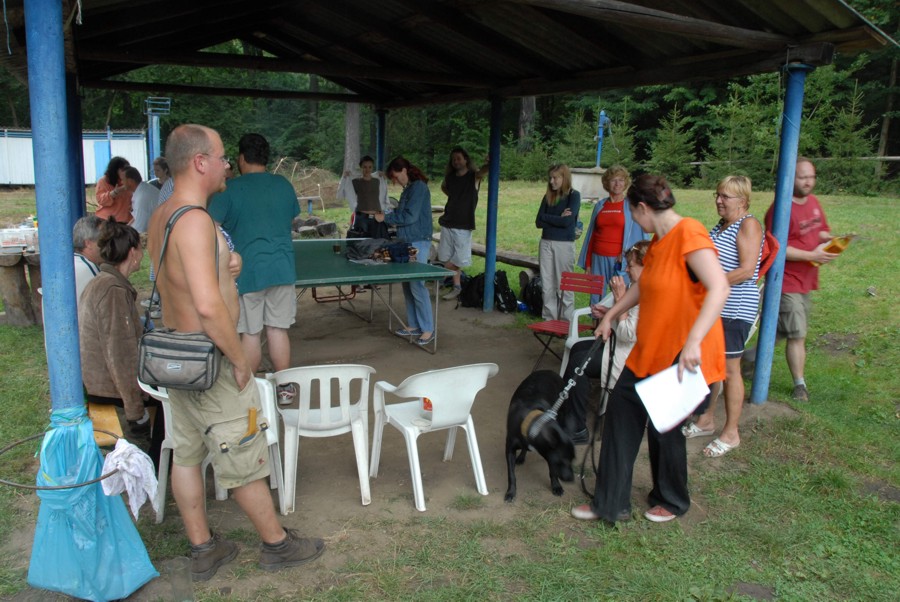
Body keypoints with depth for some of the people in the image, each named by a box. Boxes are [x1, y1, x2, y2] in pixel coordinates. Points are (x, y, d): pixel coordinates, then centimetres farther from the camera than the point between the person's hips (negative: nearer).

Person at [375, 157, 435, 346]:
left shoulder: (418, 187, -12)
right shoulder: (409, 188, 16)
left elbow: (410, 216, -19)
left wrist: (386, 218, -11)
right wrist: (387, 216, 7)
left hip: (418, 243, -9)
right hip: (407, 243, 9)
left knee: (417, 286, -8)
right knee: (408, 285, 11)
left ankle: (428, 329, 1)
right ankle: (413, 325, 21)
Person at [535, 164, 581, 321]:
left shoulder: (574, 195, -4)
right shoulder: (548, 197, 10)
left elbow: (567, 221, -16)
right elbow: (538, 222, 3)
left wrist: (546, 217, -5)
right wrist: (558, 219, -10)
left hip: (565, 244, -5)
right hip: (546, 243, 5)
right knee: (547, 284, 7)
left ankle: (566, 322, 6)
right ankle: (549, 319, 15)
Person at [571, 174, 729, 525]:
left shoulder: (689, 235, -20)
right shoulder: (659, 240, 9)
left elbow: (720, 288, -31)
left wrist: (693, 341, -38)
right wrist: (611, 315, 29)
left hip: (682, 355, -9)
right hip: (649, 350, 9)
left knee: (664, 428, 7)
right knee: (621, 412, 9)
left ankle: (673, 502, 35)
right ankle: (610, 503, 20)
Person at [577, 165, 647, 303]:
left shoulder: (631, 206, 2)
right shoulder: (600, 206, 12)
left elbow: (639, 235, 0)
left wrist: (626, 255, -11)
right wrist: (588, 263, 12)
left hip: (619, 260, -3)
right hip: (598, 259, 3)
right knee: (596, 298, 4)